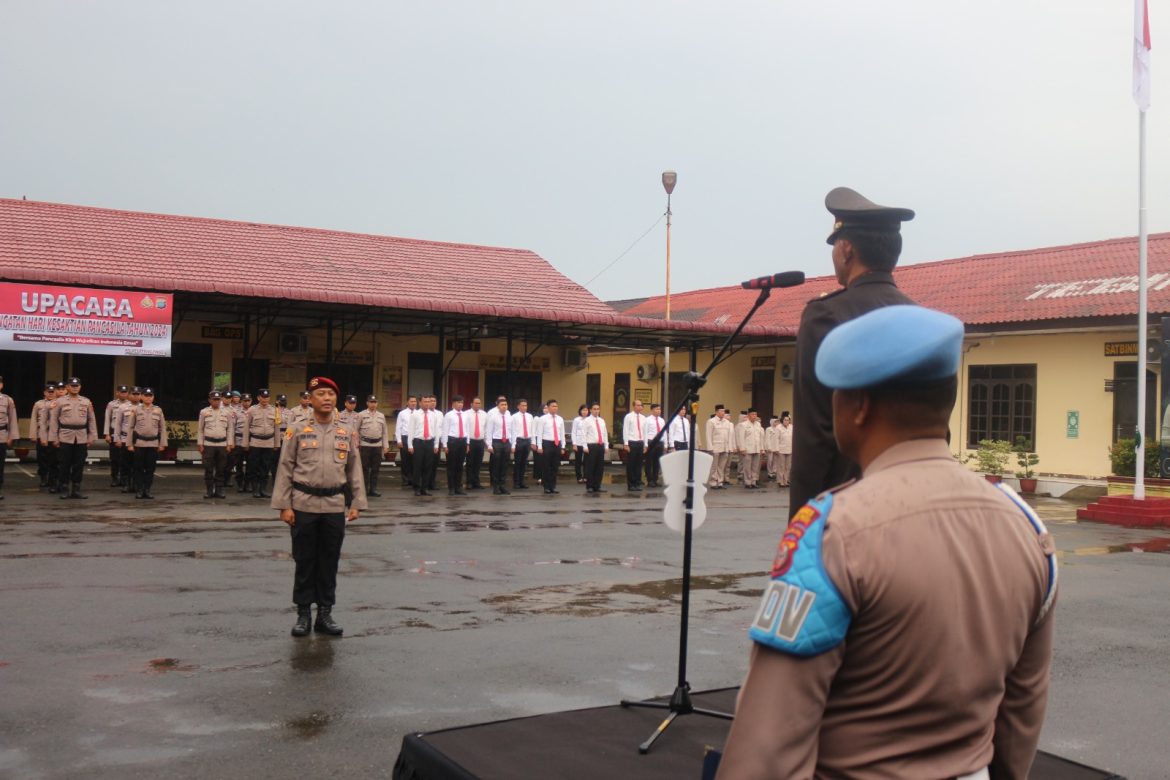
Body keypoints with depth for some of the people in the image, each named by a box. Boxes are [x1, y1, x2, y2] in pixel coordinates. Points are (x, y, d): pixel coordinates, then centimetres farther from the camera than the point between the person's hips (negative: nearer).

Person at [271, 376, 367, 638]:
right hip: (304, 505, -2)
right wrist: (284, 505, -7)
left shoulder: (347, 434, 6)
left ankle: (325, 613, 19)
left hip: (335, 507, 2)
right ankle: (303, 613, 17)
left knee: (329, 562, 8)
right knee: (305, 561, 6)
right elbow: (285, 469, -2)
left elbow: (354, 470, 9)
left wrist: (357, 503, 5)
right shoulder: (297, 431, -2)